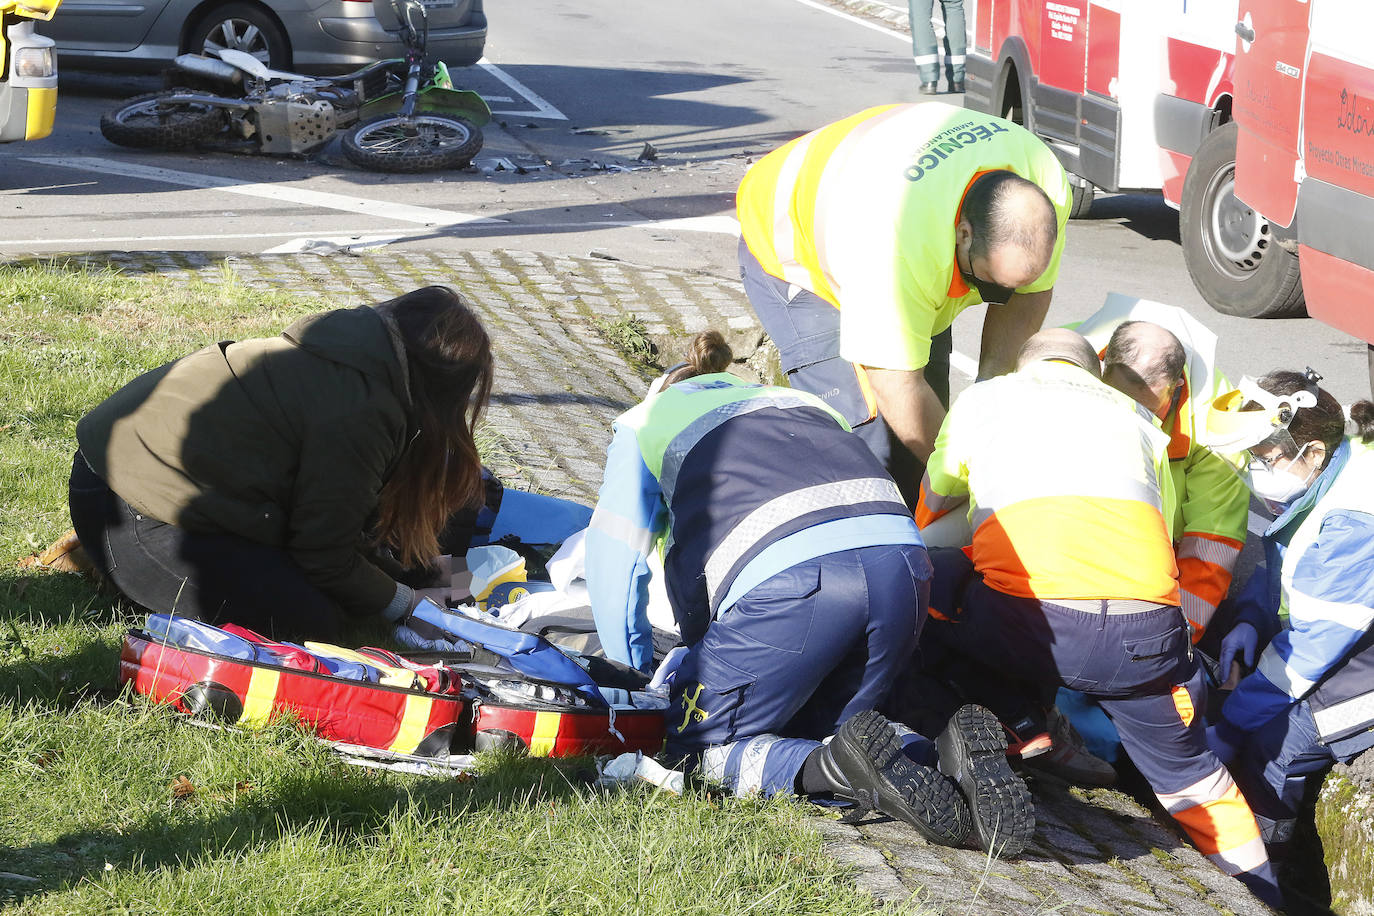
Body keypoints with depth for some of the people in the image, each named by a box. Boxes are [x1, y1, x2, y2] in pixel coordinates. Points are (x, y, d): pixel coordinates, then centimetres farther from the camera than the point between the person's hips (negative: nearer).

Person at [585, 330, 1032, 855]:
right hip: (901, 565, 5)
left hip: (789, 580, -5)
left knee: (698, 745, 12)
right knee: (812, 732, 24)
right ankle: (948, 756, -6)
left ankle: (844, 765, -16)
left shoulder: (645, 423, 28)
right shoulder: (802, 402, 40)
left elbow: (613, 561, 24)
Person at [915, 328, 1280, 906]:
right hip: (1146, 629, 3)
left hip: (1028, 621, -3)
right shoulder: (1137, 420, 33)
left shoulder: (983, 399, 27)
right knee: (1190, 775, 24)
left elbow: (927, 511, 41)